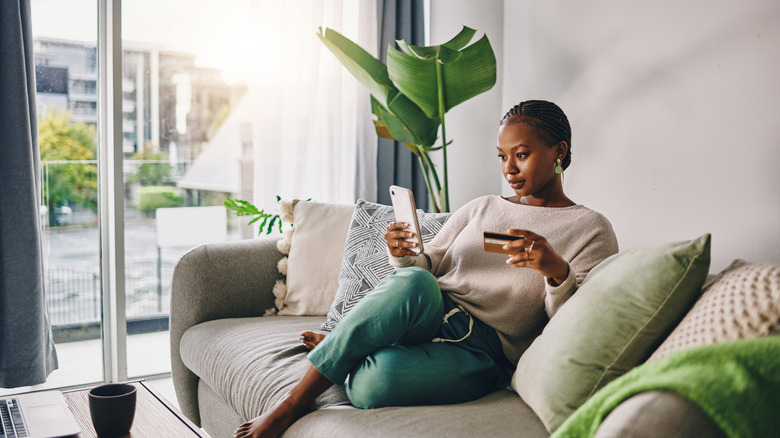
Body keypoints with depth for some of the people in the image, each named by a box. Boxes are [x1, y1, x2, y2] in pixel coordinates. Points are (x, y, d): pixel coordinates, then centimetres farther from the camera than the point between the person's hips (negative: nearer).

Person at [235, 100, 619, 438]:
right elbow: (427, 267, 16)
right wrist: (403, 258, -8)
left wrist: (557, 270, -24)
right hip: (428, 313, 4)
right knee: (413, 282, -37)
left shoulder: (592, 230, 7)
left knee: (375, 382, -35)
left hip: (484, 347, -3)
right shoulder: (478, 209, 20)